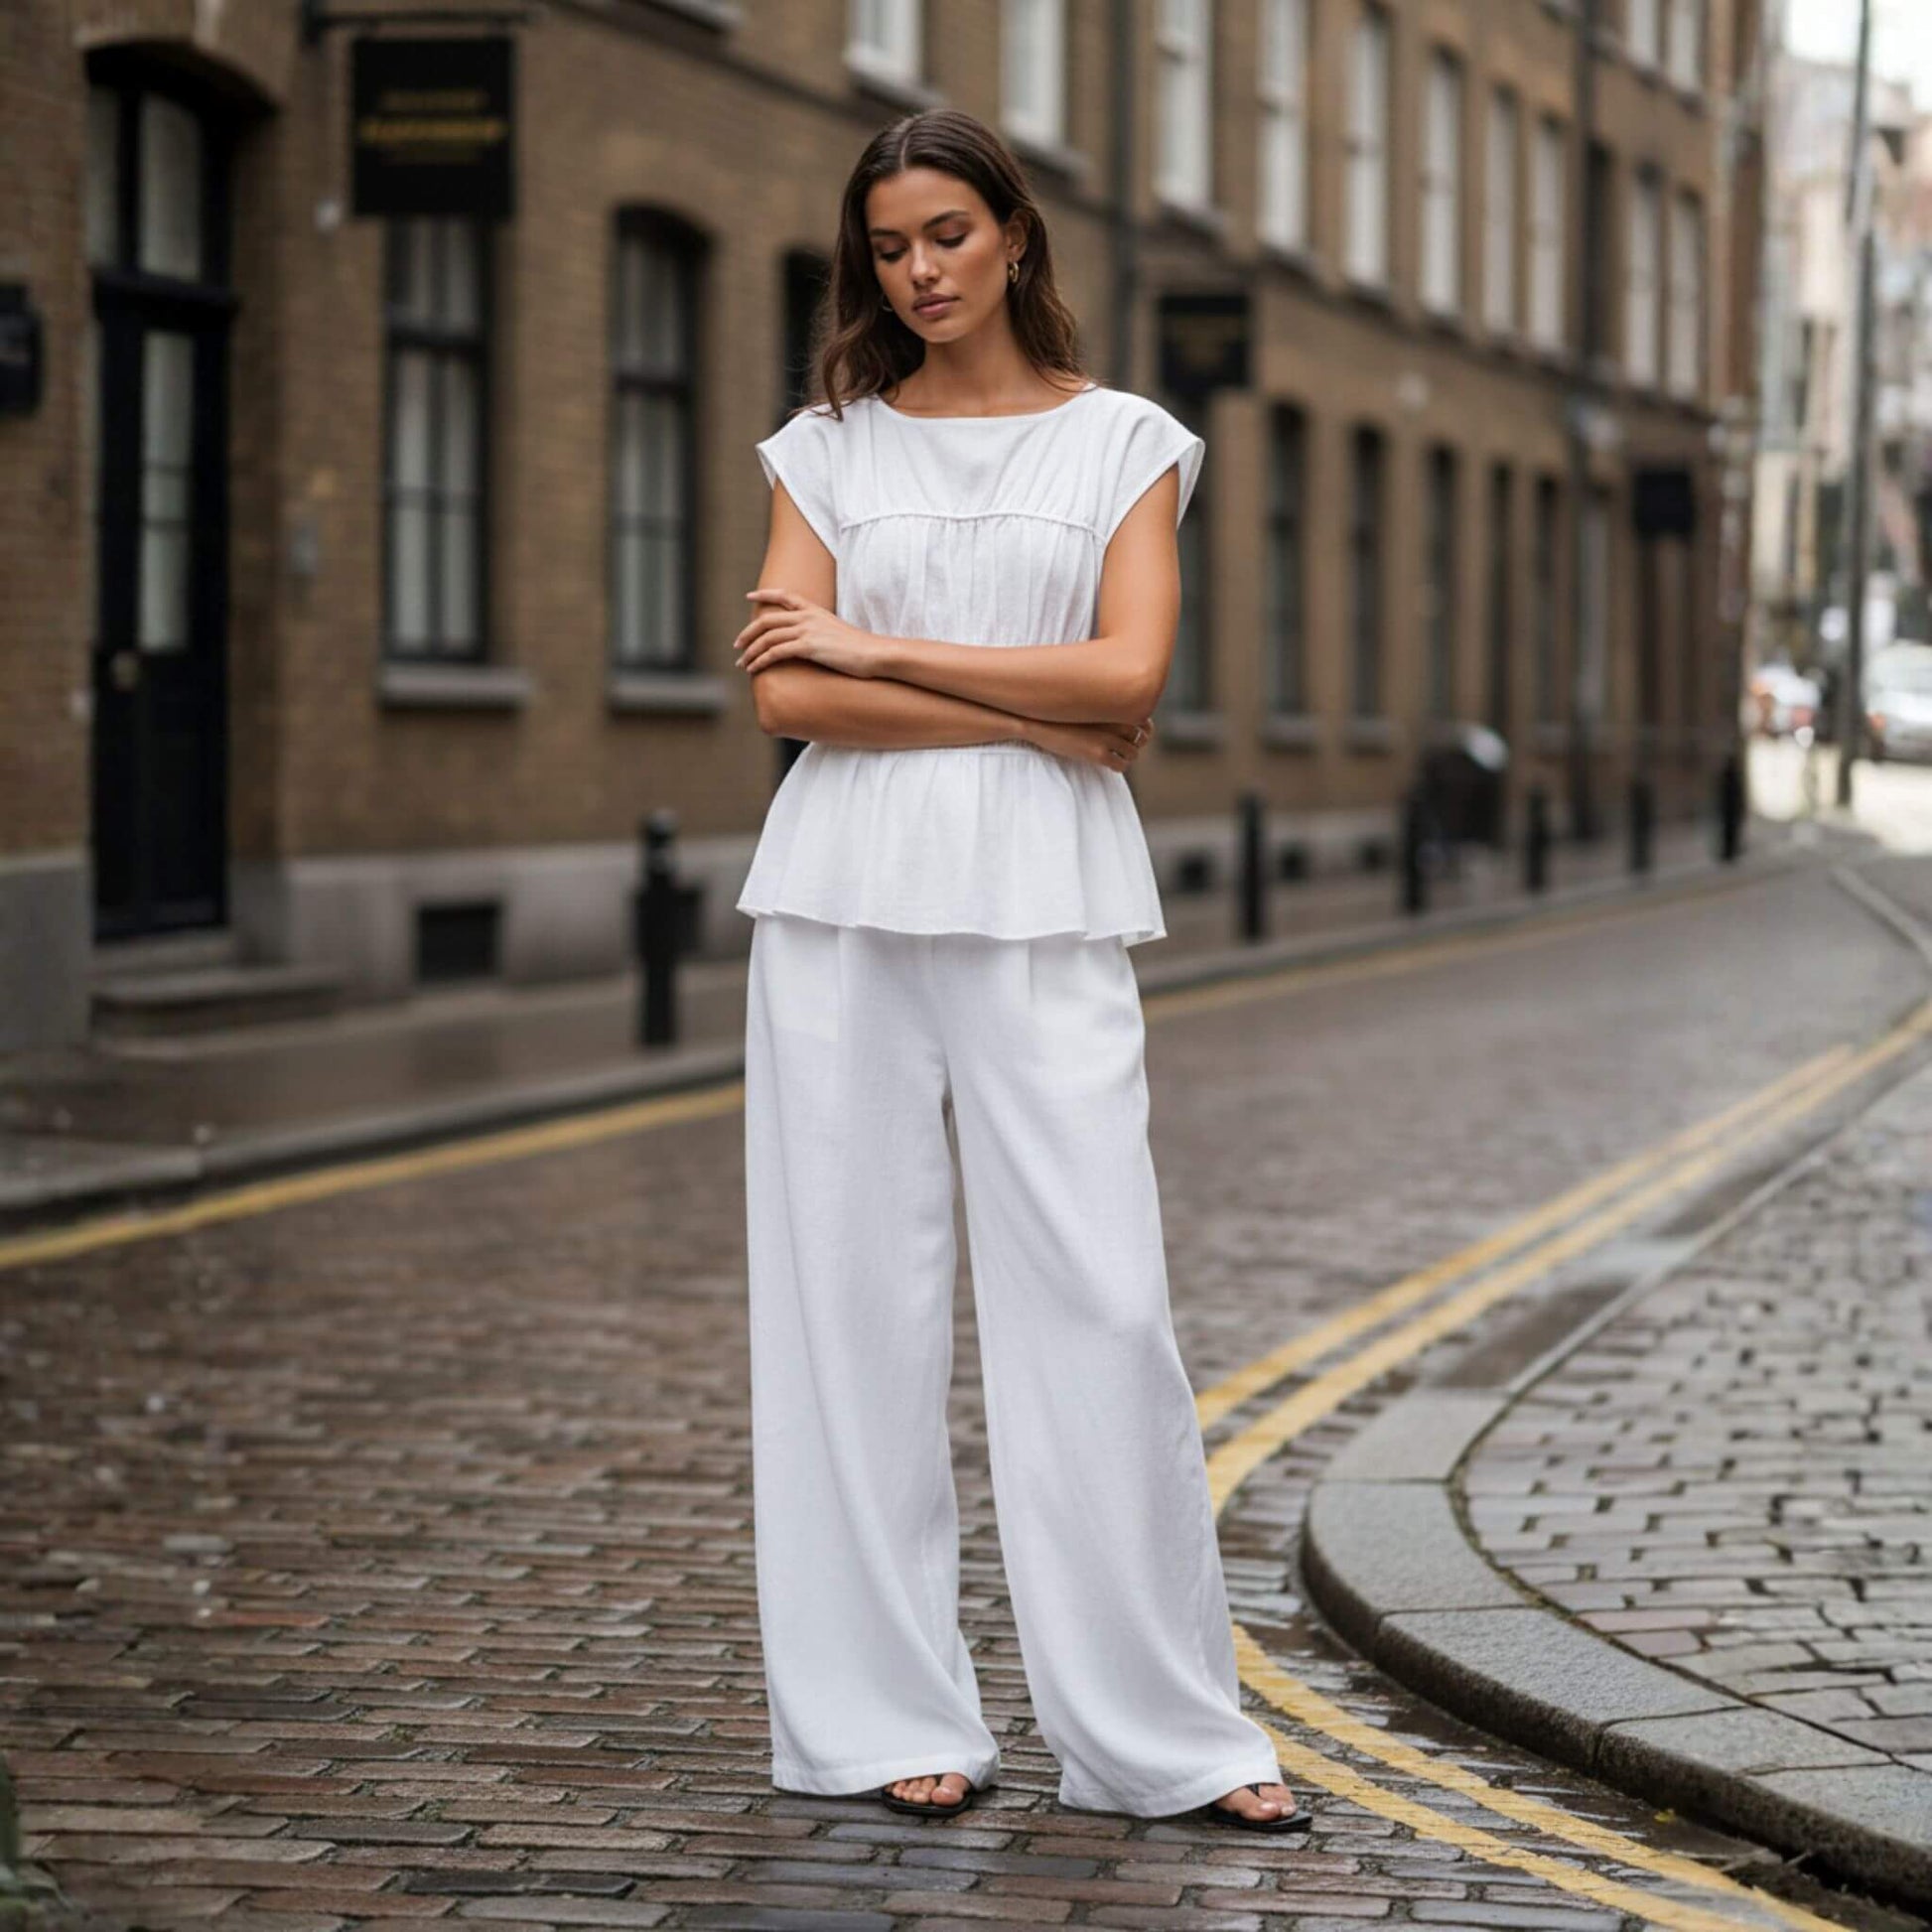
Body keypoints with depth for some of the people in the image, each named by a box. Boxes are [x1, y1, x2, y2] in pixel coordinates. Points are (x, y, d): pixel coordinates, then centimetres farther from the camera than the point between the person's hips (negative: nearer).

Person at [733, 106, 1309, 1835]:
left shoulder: (1125, 444, 8)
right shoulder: (829, 447, 10)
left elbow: (1129, 673, -6)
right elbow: (790, 699, -2)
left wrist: (880, 652, -6)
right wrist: (1031, 715, -8)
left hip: (1045, 909, -1)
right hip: (849, 895, 1)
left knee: (1100, 1301, -6)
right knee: (858, 1298, 1)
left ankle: (1164, 1727, 2)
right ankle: (889, 1718, 9)